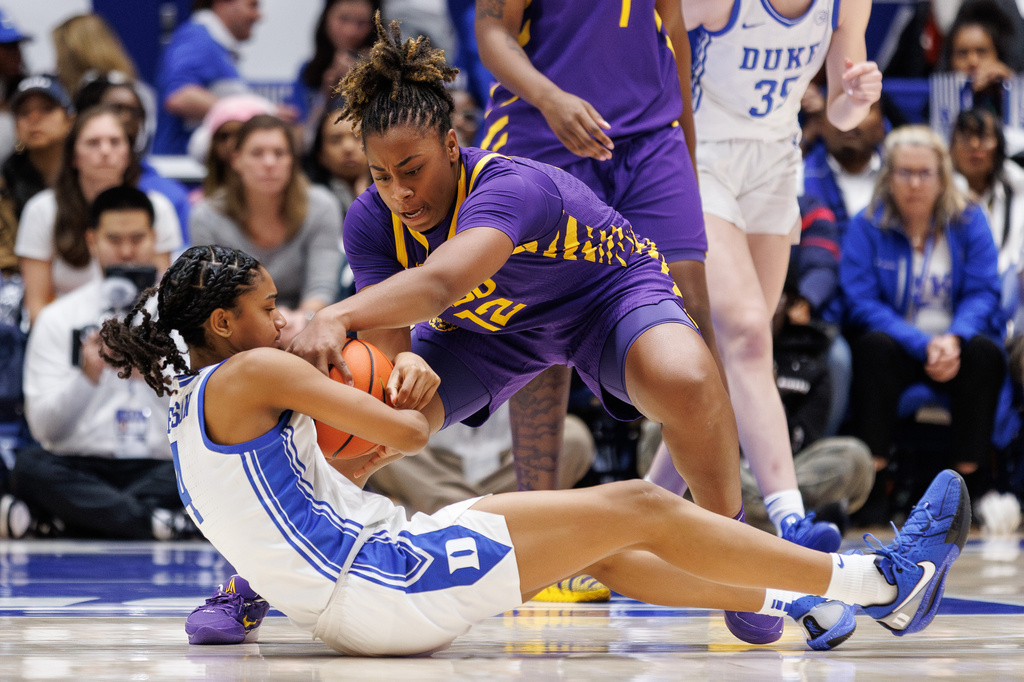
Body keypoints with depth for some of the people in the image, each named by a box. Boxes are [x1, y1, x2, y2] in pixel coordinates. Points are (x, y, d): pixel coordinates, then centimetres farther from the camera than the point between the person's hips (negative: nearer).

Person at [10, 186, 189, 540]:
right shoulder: (58, 319, 9)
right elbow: (44, 428, -1)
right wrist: (87, 378, -18)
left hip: (161, 470, 0)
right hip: (80, 468, 0)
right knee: (29, 465, -32)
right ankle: (156, 521, -35)